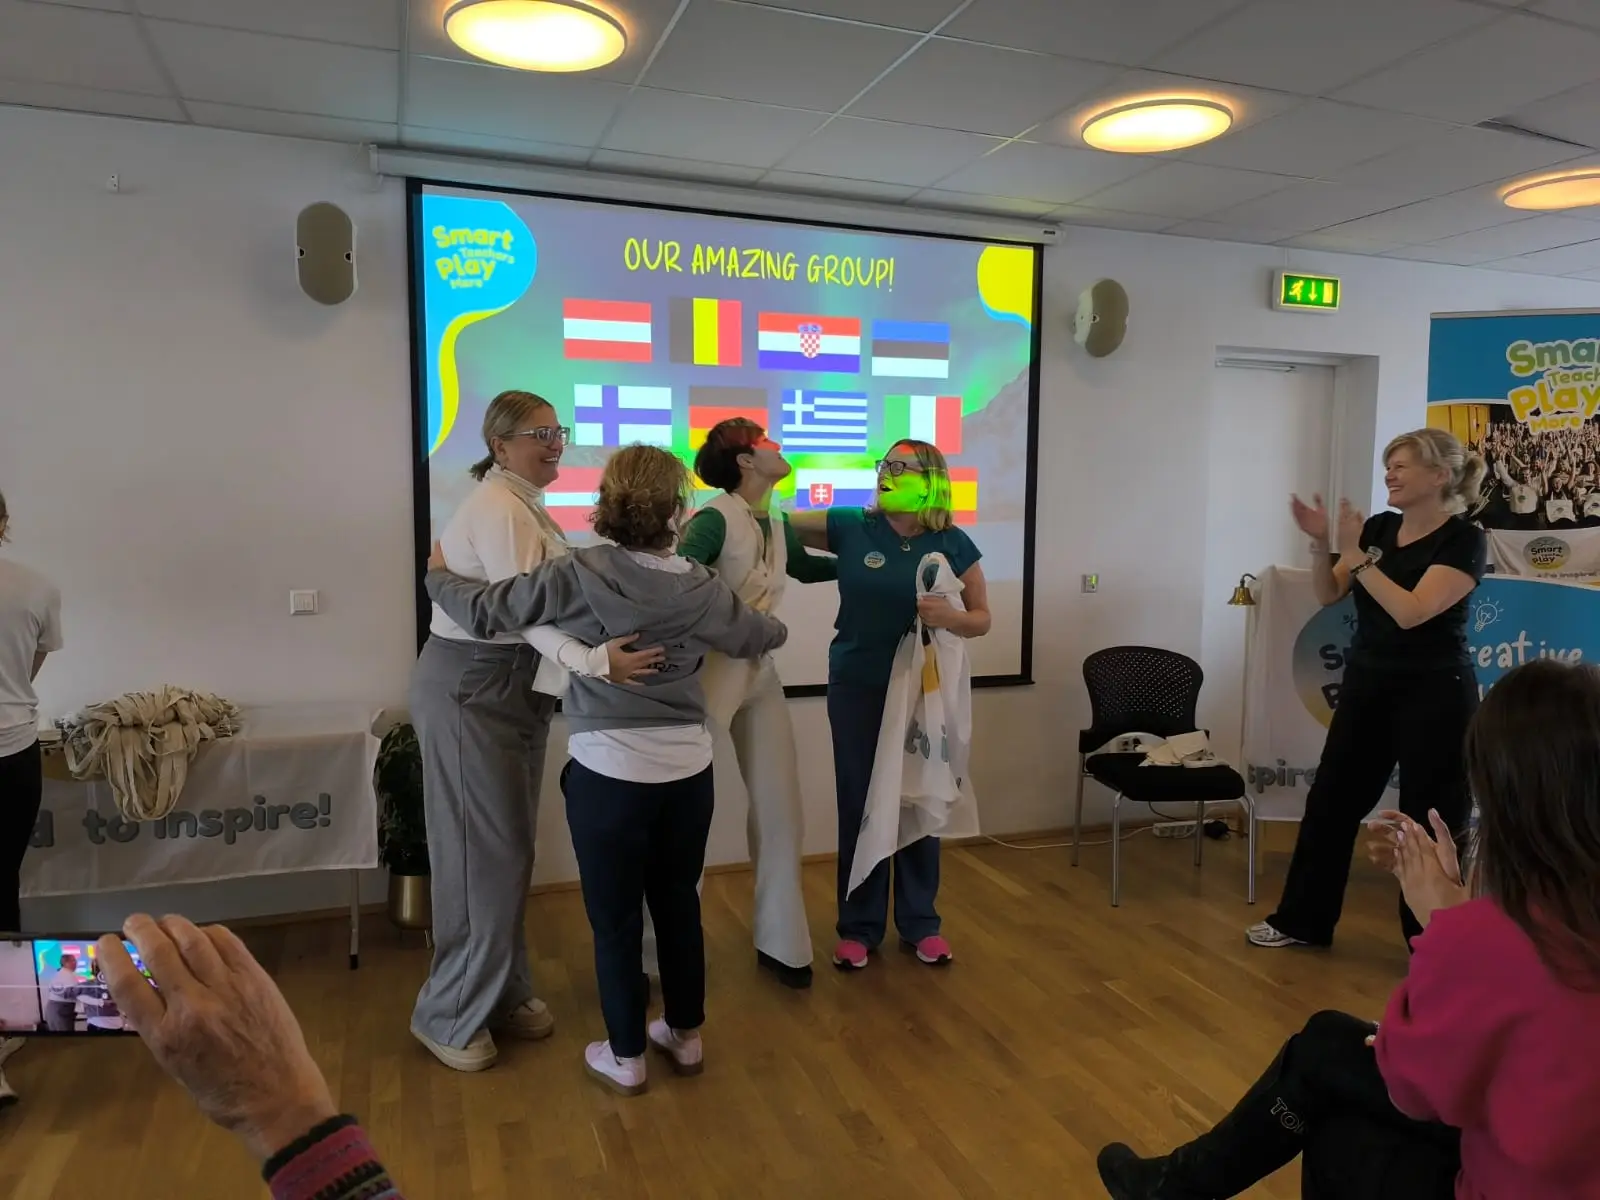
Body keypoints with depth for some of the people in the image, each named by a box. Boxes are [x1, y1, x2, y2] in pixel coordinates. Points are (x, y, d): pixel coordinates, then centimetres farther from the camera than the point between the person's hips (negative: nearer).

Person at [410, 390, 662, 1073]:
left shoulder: (524, 504, 14)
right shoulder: (496, 506, -17)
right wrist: (595, 661, -40)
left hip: (514, 684, 9)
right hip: (471, 688, -9)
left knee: (509, 846, 15)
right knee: (482, 850, -1)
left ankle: (503, 992, 29)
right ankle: (449, 1015, 15)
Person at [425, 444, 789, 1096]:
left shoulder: (579, 574, -11)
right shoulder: (700, 586, -1)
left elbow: (484, 612, -6)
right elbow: (761, 637, 16)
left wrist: (437, 572, 15)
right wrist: (775, 623, 40)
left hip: (610, 771, -3)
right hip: (687, 769, 4)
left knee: (615, 917, 12)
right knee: (679, 903, 20)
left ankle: (625, 1057, 27)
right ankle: (686, 1035, 36)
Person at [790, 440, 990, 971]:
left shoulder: (953, 544, -4)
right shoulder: (849, 527, -4)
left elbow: (982, 619, 1)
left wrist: (951, 617, -21)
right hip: (857, 689, 0)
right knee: (858, 806, 7)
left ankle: (920, 923, 28)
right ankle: (859, 926, 23)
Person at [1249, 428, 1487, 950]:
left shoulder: (1464, 539, -12)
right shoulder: (1380, 527, 6)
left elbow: (1412, 612, -22)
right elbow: (1328, 593, 4)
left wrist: (1356, 556, -20)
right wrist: (1319, 543, -12)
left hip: (1434, 696, -6)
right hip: (1366, 687, 7)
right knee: (1331, 800, 11)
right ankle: (1302, 920, 25)